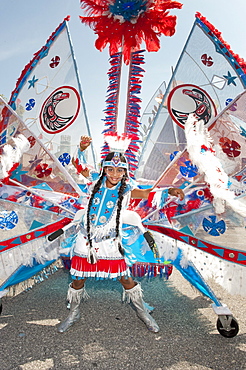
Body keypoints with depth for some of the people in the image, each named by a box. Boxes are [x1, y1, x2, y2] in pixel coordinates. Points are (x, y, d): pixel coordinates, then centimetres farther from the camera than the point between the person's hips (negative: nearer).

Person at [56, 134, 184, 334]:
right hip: (86, 240, 2)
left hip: (110, 243, -2)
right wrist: (82, 149, -13)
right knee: (78, 280, 13)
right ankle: (74, 313, 42)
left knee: (125, 279, 9)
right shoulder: (95, 185, -4)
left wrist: (168, 191, -37)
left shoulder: (126, 190, -8)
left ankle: (143, 312, 35)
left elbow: (147, 193, -22)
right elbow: (80, 166, 4)